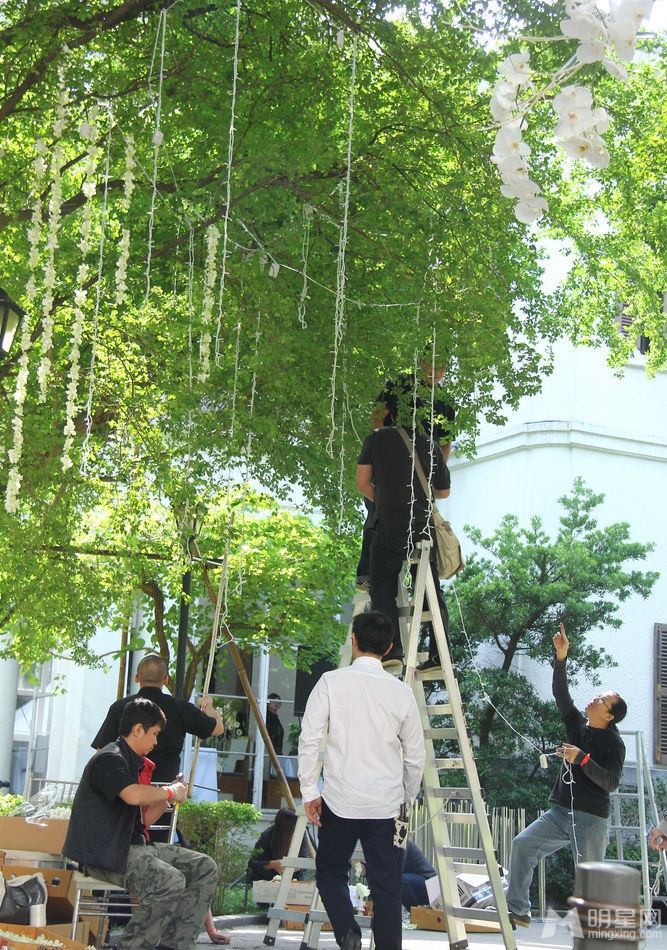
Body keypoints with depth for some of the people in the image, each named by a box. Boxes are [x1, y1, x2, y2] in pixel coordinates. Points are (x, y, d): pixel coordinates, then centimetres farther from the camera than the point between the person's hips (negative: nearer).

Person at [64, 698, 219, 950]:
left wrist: (168, 797, 10)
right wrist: (170, 792, -14)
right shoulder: (109, 759, -11)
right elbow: (134, 795, -31)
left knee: (205, 868, 1)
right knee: (171, 880, -31)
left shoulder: (135, 763, 21)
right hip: (105, 853, -10)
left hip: (135, 844, 10)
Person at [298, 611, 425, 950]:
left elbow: (309, 739, -8)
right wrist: (407, 800, 20)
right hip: (387, 806, 1)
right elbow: (415, 756, 7)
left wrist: (309, 791, -1)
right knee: (386, 887, 7)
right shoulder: (402, 692, 2)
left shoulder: (332, 682, -4)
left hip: (340, 801, -1)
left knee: (330, 871, 17)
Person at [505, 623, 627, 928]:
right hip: (560, 812, 6)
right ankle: (518, 909, -1)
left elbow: (611, 782, -17)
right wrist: (561, 658, -11)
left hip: (590, 819, -6)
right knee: (522, 844, -5)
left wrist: (582, 758, -26)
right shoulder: (577, 724, 9)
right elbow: (561, 694, 0)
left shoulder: (614, 744, -7)